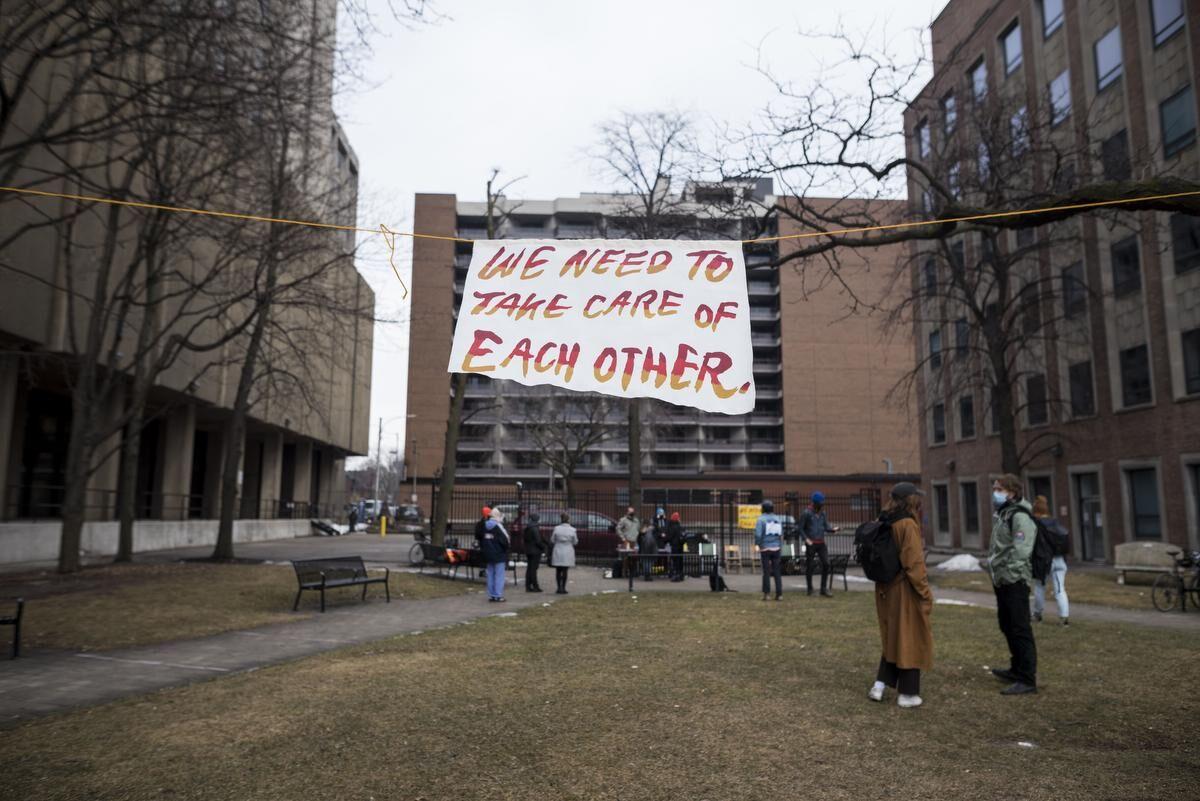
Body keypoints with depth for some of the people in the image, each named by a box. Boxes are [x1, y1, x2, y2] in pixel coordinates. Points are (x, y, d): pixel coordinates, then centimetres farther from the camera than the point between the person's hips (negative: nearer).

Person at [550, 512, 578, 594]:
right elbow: (575, 542, -1)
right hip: (568, 552, -1)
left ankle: (559, 588, 12)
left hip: (557, 551, 1)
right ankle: (563, 588, 4)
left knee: (558, 570, 11)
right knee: (565, 571, 4)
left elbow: (552, 541, 0)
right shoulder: (572, 530, -10)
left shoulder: (556, 528, -8)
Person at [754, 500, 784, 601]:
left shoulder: (761, 519, -7)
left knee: (766, 571, 3)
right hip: (776, 548, 4)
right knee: (777, 571, 6)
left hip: (765, 548, -3)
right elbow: (781, 535, 9)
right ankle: (779, 594, 4)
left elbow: (758, 534, -17)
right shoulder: (778, 519, 8)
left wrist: (757, 544, 0)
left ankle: (766, 593, 4)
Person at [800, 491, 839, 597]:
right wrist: (806, 538, -16)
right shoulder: (807, 513, -7)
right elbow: (801, 528, -3)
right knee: (809, 566, 3)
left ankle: (824, 588, 1)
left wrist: (833, 529, -15)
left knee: (826, 564, -7)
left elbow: (826, 527, 6)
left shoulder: (822, 513, 8)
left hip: (821, 543, 4)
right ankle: (810, 588, 18)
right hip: (811, 544, -4)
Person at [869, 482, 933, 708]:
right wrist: (925, 592, -11)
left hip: (886, 589, 7)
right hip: (905, 590, -7)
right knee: (911, 639, 6)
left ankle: (880, 684, 16)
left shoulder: (884, 524, 6)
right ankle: (908, 694, 14)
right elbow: (914, 563, -20)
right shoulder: (908, 525, -18)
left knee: (893, 637, 20)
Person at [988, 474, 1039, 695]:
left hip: (1014, 582, -10)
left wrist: (1007, 574, -21)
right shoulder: (1003, 514, 17)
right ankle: (1017, 670, 33)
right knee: (1008, 627, 19)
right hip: (1002, 582, 10)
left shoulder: (1020, 516, -15)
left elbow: (1020, 552, -24)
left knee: (1020, 630, -6)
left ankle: (1027, 679, -1)